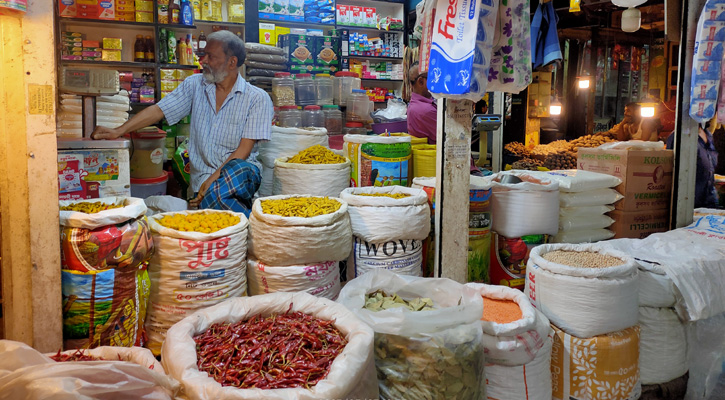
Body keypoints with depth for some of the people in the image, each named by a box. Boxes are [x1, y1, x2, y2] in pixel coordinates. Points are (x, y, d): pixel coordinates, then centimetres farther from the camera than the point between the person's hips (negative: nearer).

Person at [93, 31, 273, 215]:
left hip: (240, 172, -2)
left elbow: (244, 149, -8)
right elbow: (158, 110, 7)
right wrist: (118, 131, -6)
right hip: (203, 178, 2)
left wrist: (214, 179, -19)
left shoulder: (258, 99, -1)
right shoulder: (194, 85, 12)